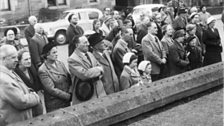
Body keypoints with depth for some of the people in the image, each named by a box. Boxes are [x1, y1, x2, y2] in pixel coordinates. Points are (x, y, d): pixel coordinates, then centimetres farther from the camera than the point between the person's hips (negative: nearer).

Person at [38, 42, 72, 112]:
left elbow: (69, 78, 5)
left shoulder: (60, 63, 5)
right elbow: (51, 90, -16)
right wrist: (69, 96, -15)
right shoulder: (42, 70, -13)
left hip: (66, 101, 5)